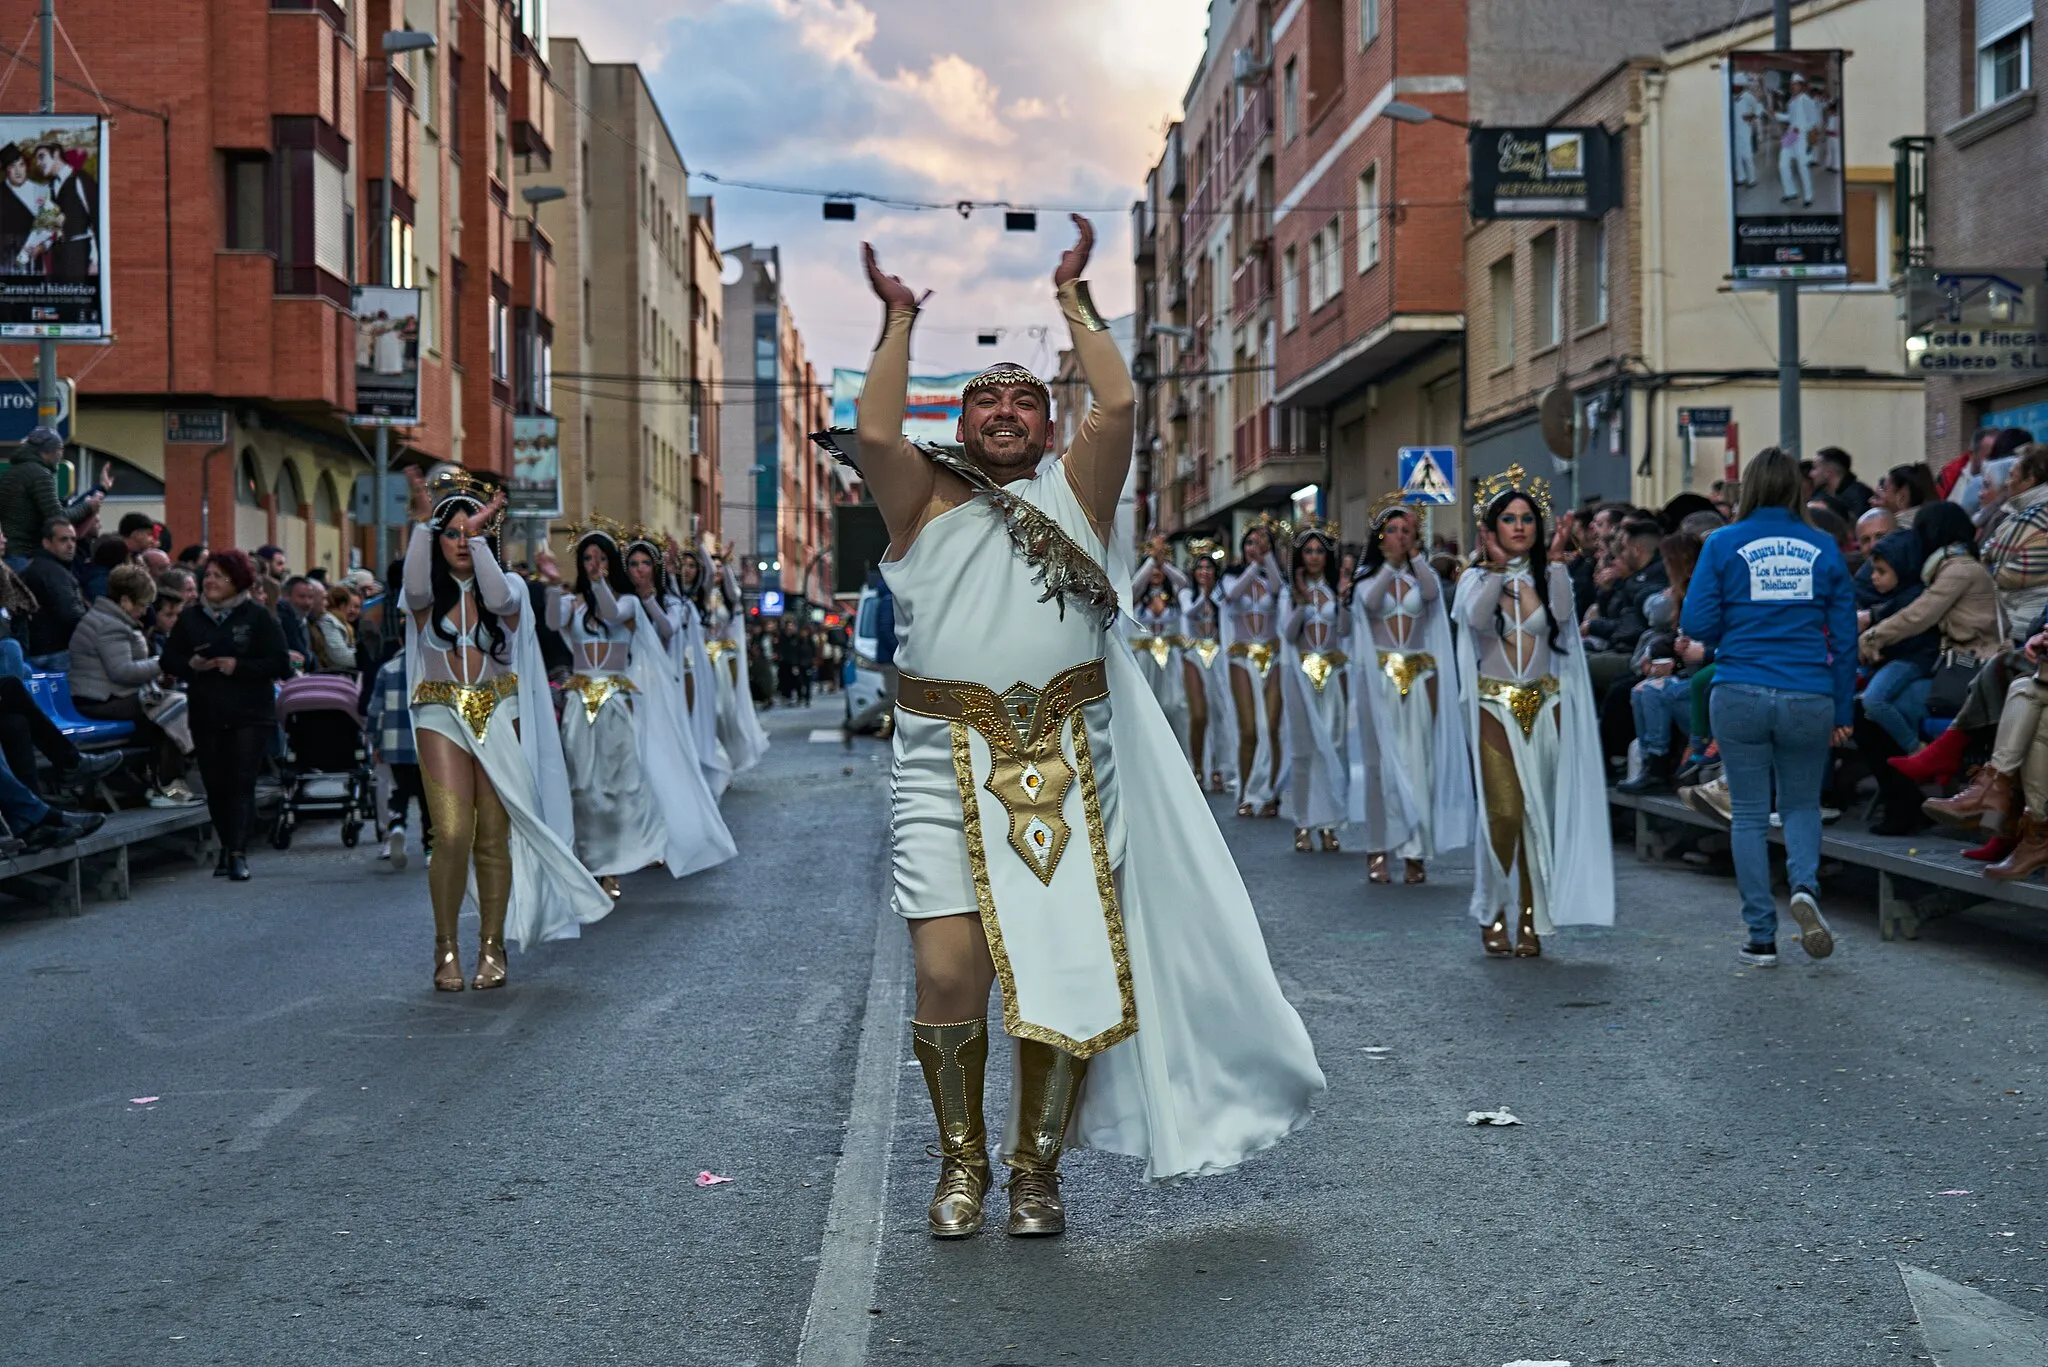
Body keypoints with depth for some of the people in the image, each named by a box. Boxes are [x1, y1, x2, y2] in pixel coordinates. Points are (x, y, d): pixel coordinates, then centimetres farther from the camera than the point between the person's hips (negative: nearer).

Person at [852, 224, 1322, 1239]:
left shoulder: (1073, 494, 14)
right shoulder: (928, 501, 11)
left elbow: (1116, 404, -1)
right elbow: (876, 431, -5)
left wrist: (1071, 298, 9)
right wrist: (899, 319, 6)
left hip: (1068, 765, 1)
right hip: (947, 764, -1)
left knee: (1061, 968, -1)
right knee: (948, 970, -9)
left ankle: (1036, 1164, 18)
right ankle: (962, 1161, 13)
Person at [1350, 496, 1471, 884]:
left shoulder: (1423, 574, 9)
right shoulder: (1367, 575, 7)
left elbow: (1432, 594, -14)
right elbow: (1370, 601, -15)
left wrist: (1414, 554, -9)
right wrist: (1391, 560, -11)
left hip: (1420, 676, 1)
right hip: (1380, 676, -1)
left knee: (1418, 760, -2)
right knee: (1382, 760, -2)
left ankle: (1415, 851, 0)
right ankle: (1378, 850, 1)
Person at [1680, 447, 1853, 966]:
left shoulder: (1724, 544, -2)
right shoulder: (1823, 548, 3)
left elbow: (1697, 623, -6)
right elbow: (1844, 636, 4)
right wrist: (1843, 710, 10)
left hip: (1741, 694, -1)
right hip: (1809, 699, 1)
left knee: (1749, 814, 8)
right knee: (1802, 804, 19)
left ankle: (1762, 937, 8)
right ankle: (1805, 887, -9)